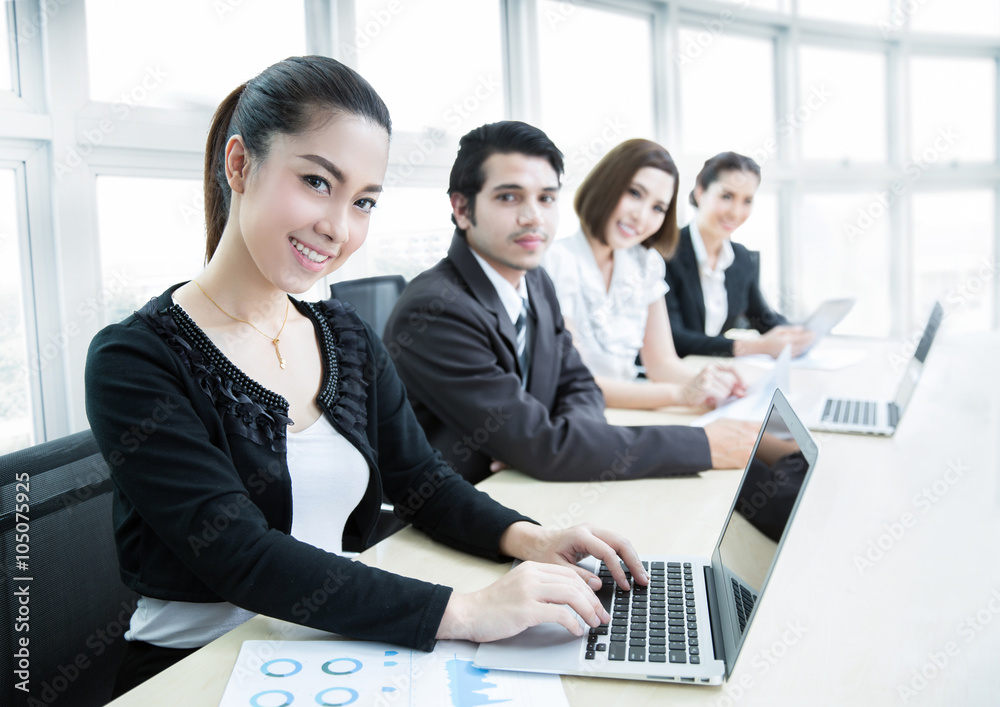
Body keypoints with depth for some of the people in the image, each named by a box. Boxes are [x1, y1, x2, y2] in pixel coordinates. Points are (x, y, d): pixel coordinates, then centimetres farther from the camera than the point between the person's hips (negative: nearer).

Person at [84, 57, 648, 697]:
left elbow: (423, 482, 7)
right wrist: (462, 612, -30)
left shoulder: (350, 339, 6)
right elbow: (242, 558, -22)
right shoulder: (137, 362, -14)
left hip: (342, 649, 5)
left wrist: (527, 538, -13)